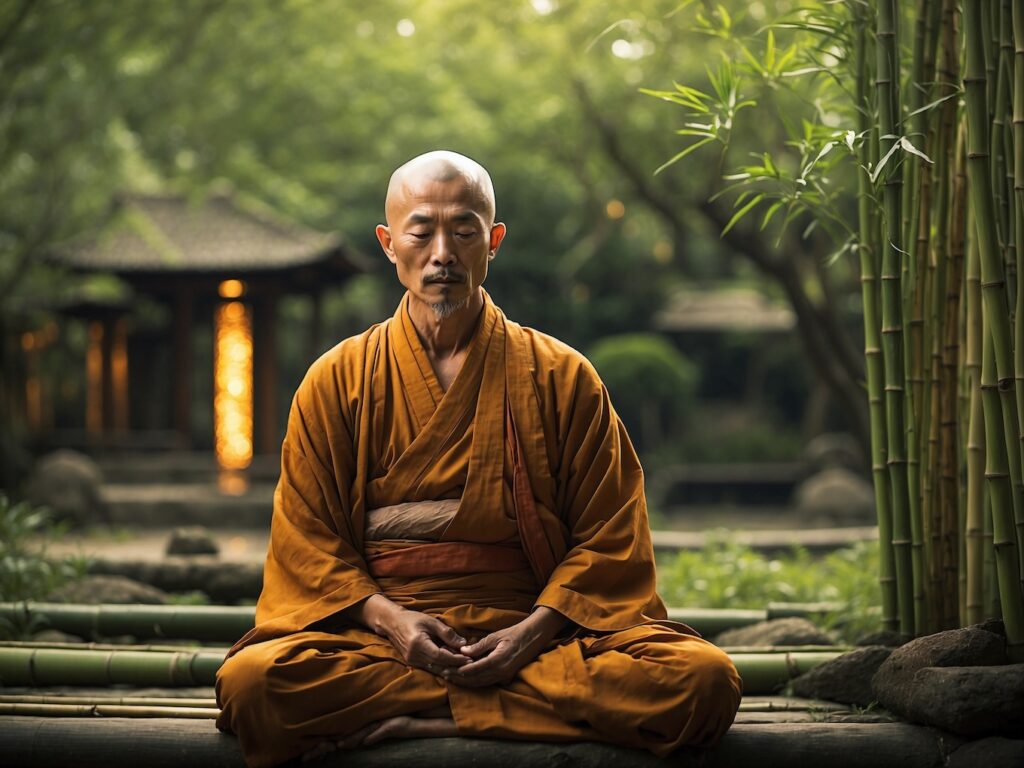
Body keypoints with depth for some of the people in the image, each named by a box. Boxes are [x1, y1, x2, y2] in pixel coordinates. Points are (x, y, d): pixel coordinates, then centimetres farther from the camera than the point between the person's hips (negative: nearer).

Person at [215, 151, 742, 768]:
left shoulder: (562, 378, 10)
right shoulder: (337, 381, 11)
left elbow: (608, 538, 6)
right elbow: (309, 539, 7)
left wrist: (533, 631, -11)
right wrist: (387, 617, -12)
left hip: (533, 634, 1)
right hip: (380, 636, -1)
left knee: (705, 681, -28)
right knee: (251, 681, -33)